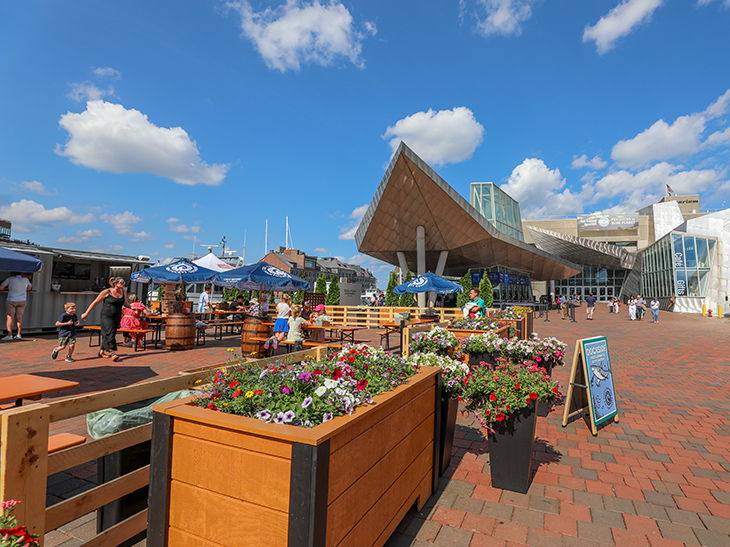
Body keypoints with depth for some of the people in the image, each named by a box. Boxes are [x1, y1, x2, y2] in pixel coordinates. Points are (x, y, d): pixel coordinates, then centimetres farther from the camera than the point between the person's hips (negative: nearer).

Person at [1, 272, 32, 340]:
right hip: (22, 301, 3)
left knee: (10, 317, 1)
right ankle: (19, 334, 5)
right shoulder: (26, 280, 4)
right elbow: (29, 288, 21)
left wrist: (6, 288, 14)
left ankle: (9, 335, -1)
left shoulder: (10, 279, -6)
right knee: (19, 317, 5)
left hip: (11, 301, -3)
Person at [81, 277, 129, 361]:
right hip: (106, 317, -6)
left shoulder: (123, 292, 6)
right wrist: (86, 313, 0)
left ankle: (102, 351, 27)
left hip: (117, 317, 6)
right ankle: (111, 353, -15)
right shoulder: (106, 292, -9)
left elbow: (125, 303, 19)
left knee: (109, 335, 13)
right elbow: (95, 302, -2)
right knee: (110, 333, -15)